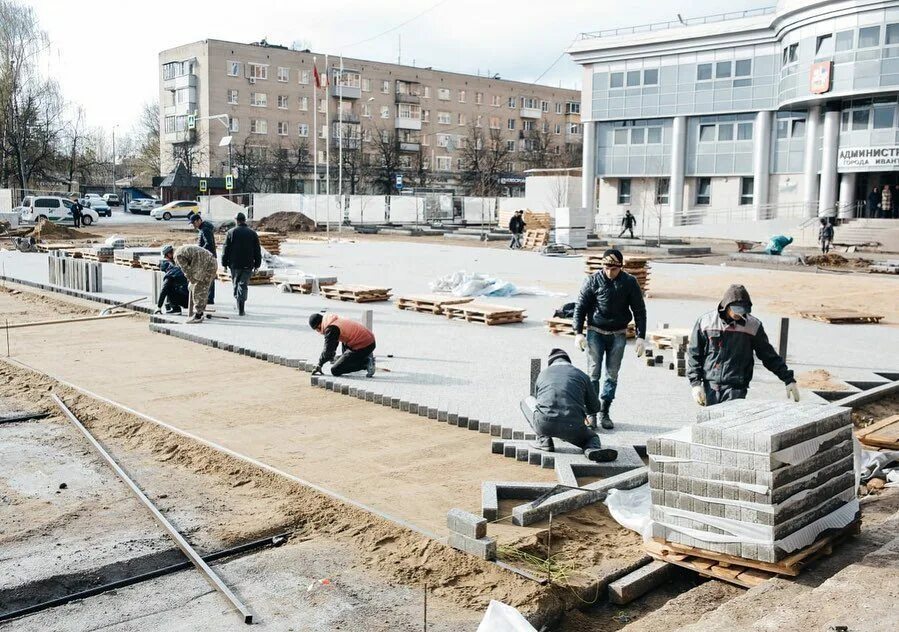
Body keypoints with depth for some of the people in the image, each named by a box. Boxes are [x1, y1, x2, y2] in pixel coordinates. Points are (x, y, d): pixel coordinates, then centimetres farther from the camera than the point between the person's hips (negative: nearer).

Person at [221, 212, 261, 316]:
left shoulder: (231, 232, -1)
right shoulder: (252, 233, 4)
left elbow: (226, 249, 0)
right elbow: (257, 250, 7)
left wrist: (224, 263, 6)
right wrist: (257, 264, 13)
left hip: (234, 264, -1)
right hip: (248, 265, 1)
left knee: (235, 284, 15)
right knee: (243, 285, 1)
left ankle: (238, 304, 16)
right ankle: (241, 309, -6)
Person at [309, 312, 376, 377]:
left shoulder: (331, 328, -15)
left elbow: (327, 349, -12)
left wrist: (319, 365, -1)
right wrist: (331, 358, 30)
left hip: (363, 347, -10)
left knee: (335, 370, -7)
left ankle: (366, 363, -9)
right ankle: (366, 359, 16)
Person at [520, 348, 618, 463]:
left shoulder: (543, 374, 21)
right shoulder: (581, 375, 17)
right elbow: (595, 407, 22)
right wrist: (585, 415, 48)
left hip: (544, 424, 0)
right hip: (572, 428, 0)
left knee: (527, 401, 29)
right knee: (592, 436, 33)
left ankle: (544, 440, 13)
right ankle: (593, 449, -8)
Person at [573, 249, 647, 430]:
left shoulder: (630, 283, -4)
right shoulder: (593, 281, -8)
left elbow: (639, 310, 2)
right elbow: (580, 307, -2)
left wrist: (641, 337, -3)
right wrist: (578, 332, -10)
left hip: (618, 335, 1)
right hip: (595, 332, -1)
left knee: (612, 374, 5)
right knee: (593, 373, -5)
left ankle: (604, 413, 14)